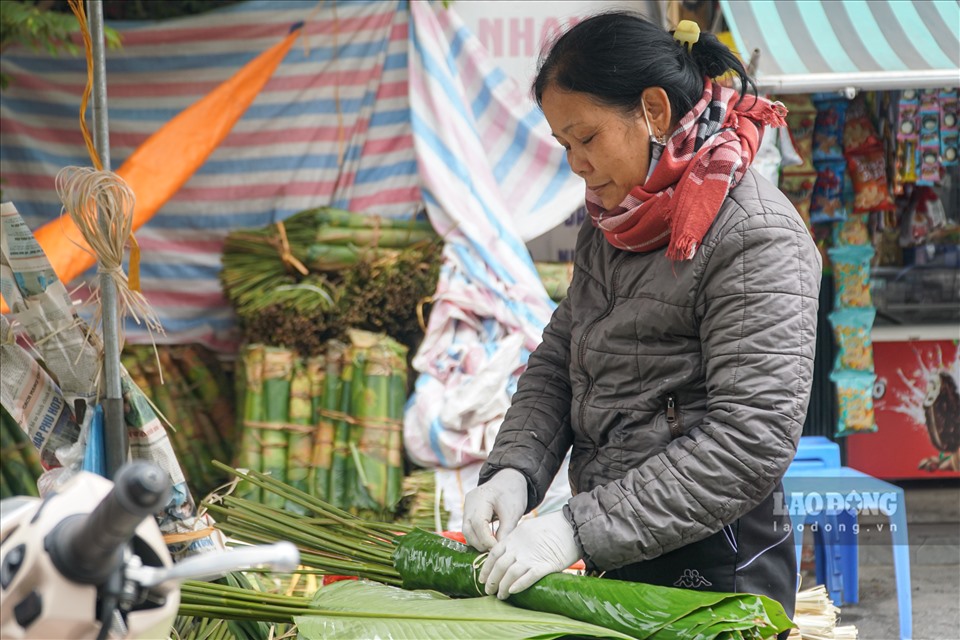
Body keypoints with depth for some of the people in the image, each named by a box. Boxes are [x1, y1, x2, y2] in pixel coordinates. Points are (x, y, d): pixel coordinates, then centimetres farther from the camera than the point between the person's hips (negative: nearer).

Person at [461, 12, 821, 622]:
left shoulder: (757, 239, -18)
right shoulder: (614, 224, 8)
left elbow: (752, 441, -24)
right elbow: (557, 359, 11)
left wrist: (581, 528, -27)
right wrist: (513, 469, -9)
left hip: (710, 568, -7)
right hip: (616, 559, 8)